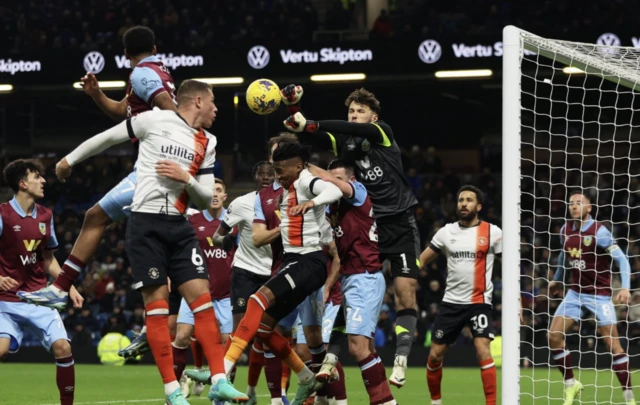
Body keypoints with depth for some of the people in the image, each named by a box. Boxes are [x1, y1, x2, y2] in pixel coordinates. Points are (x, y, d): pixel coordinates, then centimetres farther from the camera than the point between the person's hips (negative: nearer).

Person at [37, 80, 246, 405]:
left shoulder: (207, 144, 11)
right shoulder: (156, 120, -3)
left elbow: (206, 199, 12)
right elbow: (108, 137, 9)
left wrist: (187, 179, -9)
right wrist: (70, 160, 19)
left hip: (179, 227, 5)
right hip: (146, 223, -5)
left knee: (202, 298, -5)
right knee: (156, 304, -7)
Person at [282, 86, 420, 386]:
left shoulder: (383, 133, -2)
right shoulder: (343, 143, 7)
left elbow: (356, 130, -22)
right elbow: (310, 137, -8)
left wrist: (312, 125, -32)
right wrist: (294, 109, -26)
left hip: (400, 224, -3)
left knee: (406, 290, -11)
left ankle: (401, 361, -7)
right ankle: (331, 355, -4)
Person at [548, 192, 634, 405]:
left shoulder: (599, 232, -15)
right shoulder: (566, 230, 2)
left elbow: (622, 259, -17)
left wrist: (625, 287, -29)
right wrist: (557, 279, 32)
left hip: (600, 295, -6)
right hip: (576, 293, 6)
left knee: (613, 345, -9)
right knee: (554, 336, -5)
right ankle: (570, 384, 12)